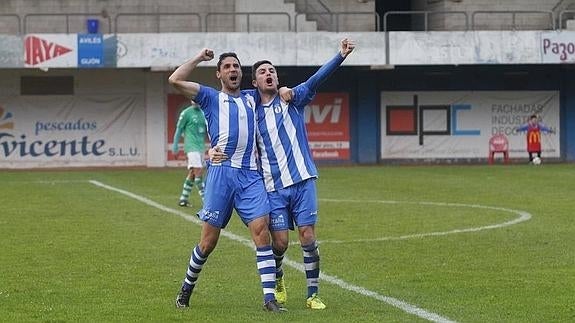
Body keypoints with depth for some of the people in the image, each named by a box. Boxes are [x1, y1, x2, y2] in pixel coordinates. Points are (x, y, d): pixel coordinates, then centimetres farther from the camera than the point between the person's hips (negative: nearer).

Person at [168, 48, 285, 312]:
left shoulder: (252, 99, 23)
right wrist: (199, 58, 8)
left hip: (250, 175, 3)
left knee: (262, 231, -11)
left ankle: (269, 297, -11)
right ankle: (187, 287, 21)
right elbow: (175, 80, -1)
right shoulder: (211, 97, 11)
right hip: (221, 172, -3)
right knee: (208, 241, 0)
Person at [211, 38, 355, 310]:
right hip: (273, 187, 1)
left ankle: (313, 295, 3)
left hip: (302, 180, -1)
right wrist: (214, 151, -8)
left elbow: (315, 80, -8)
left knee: (307, 236, -5)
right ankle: (277, 282, 28)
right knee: (280, 241, -2)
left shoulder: (292, 100, 5)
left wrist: (341, 56, -23)